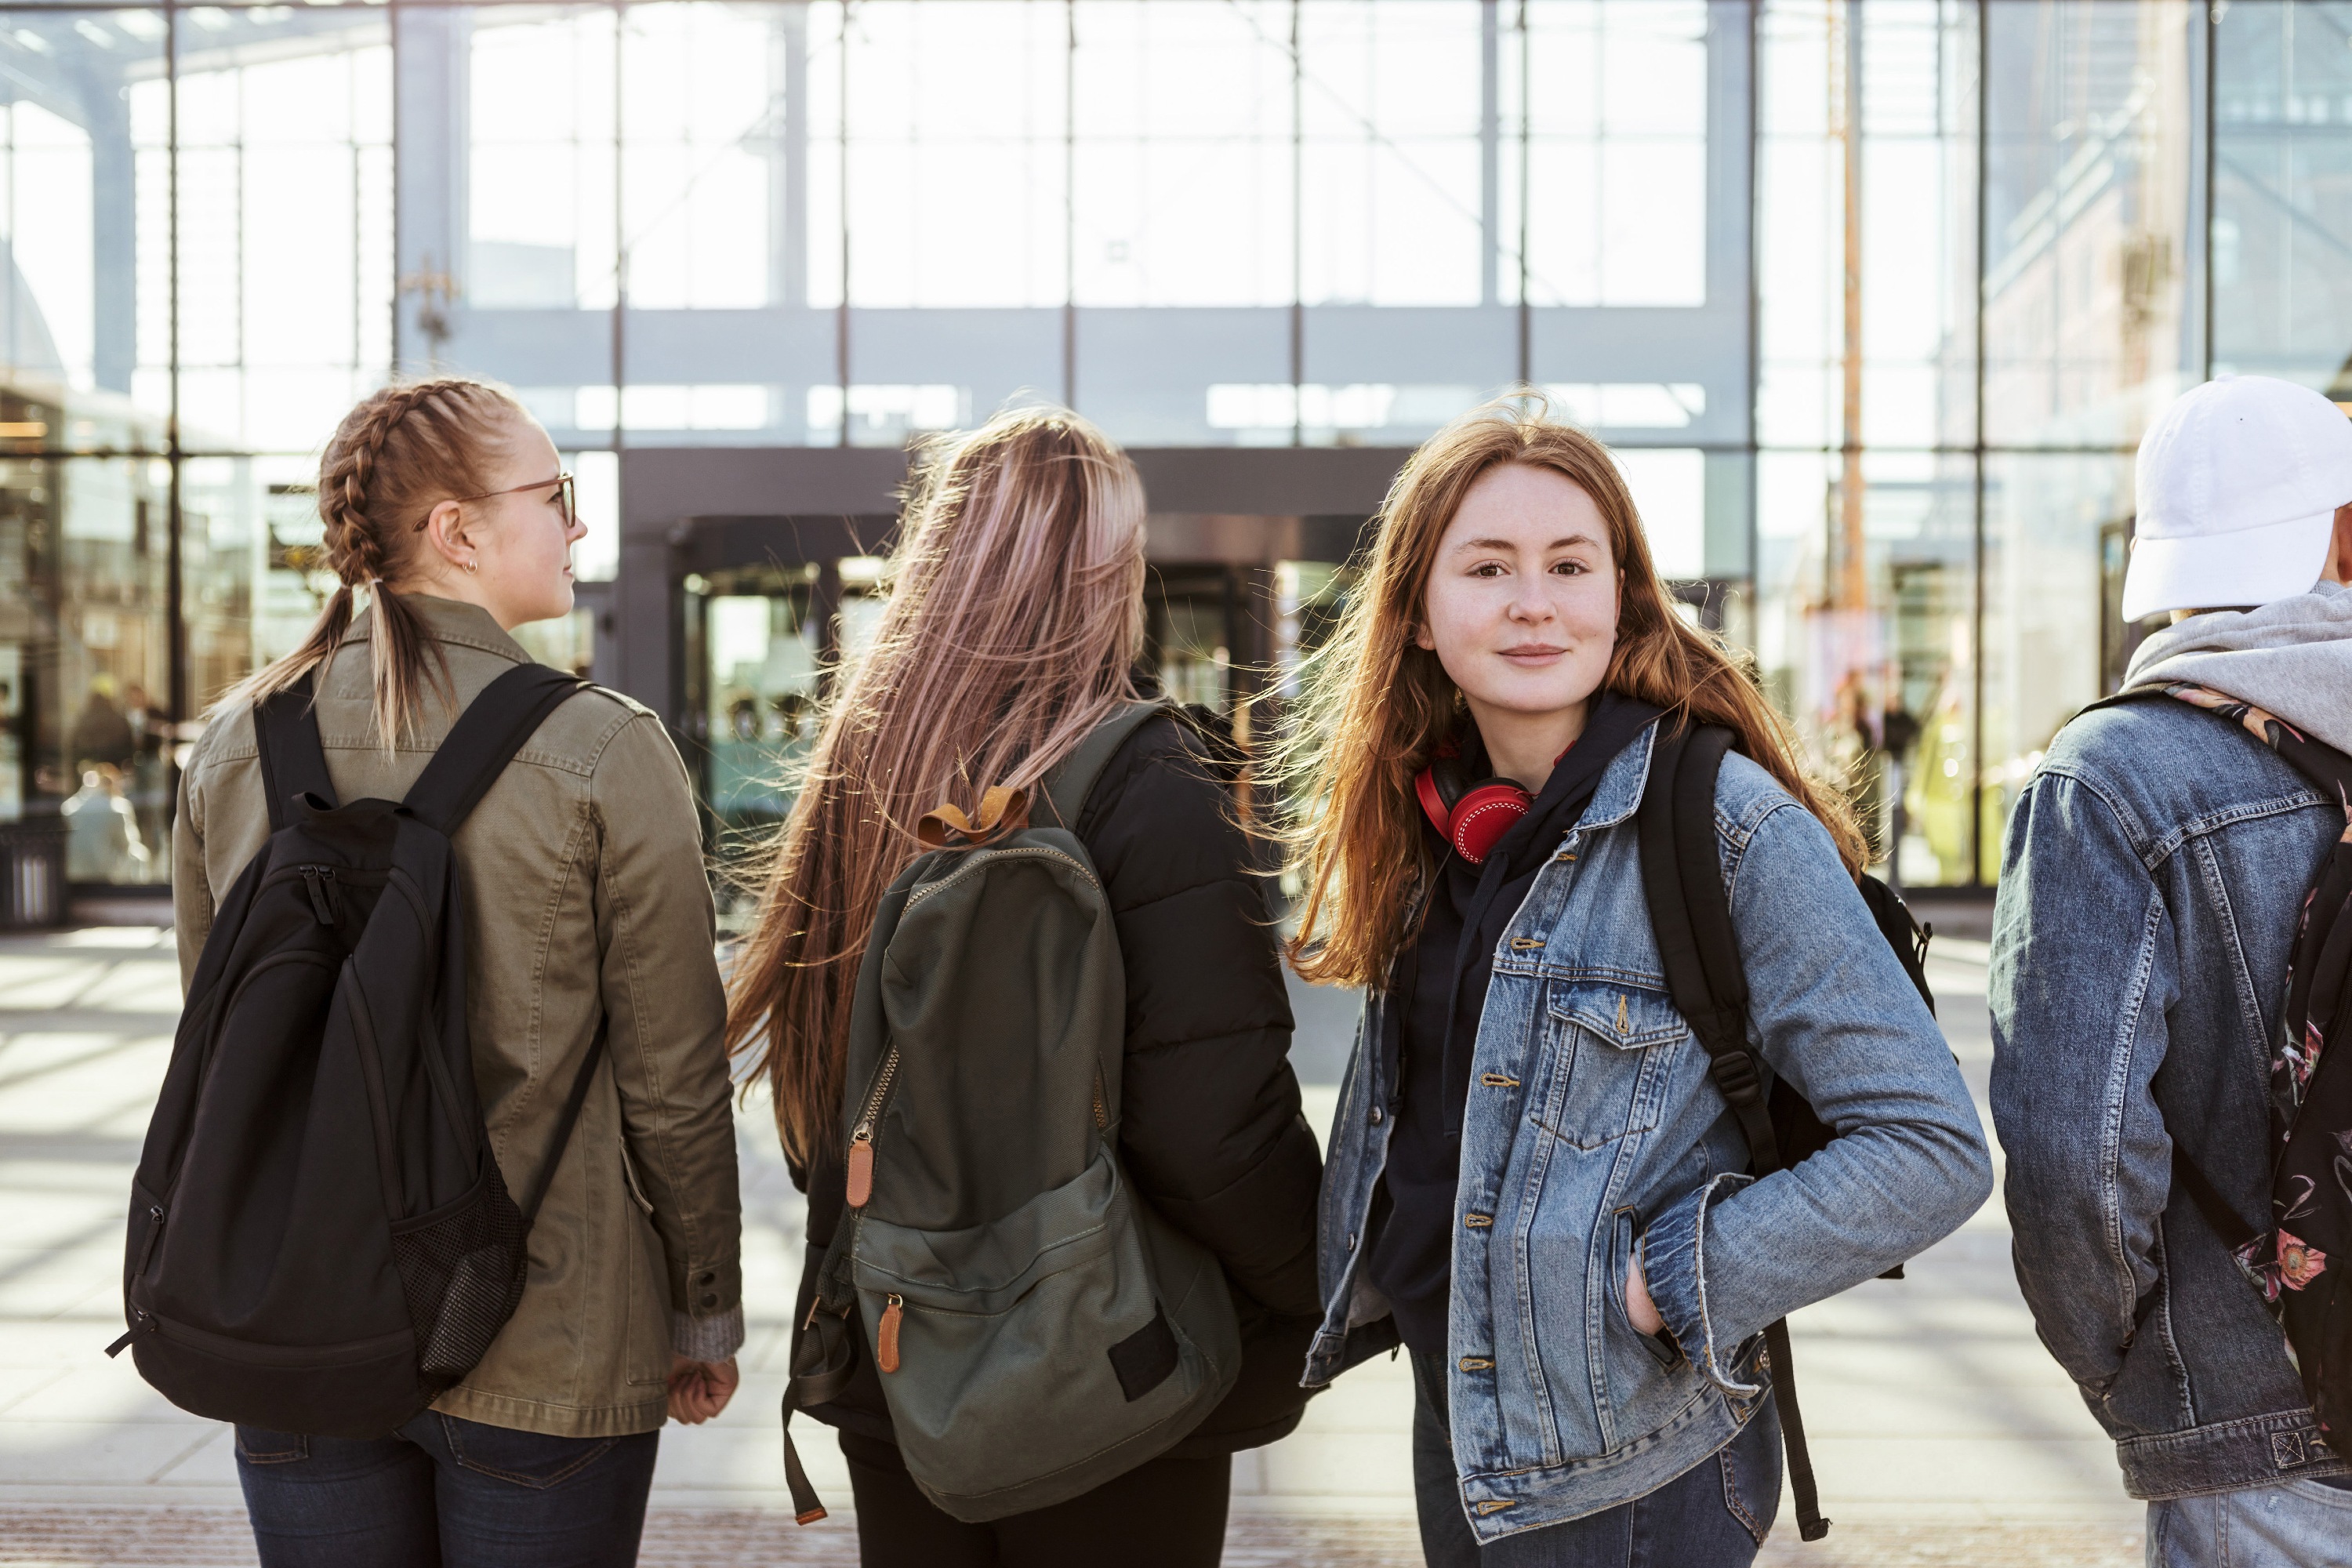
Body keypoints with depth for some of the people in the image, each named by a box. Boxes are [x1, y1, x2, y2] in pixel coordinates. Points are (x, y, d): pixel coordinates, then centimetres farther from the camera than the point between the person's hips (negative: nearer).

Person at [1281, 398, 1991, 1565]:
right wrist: (1360, 1266, 5)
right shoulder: (1421, 821, 3)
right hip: (1451, 1421, 6)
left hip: (1628, 1464, -6)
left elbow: (1932, 1149, -19)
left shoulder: (1733, 828, -18)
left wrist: (1664, 1285, -20)